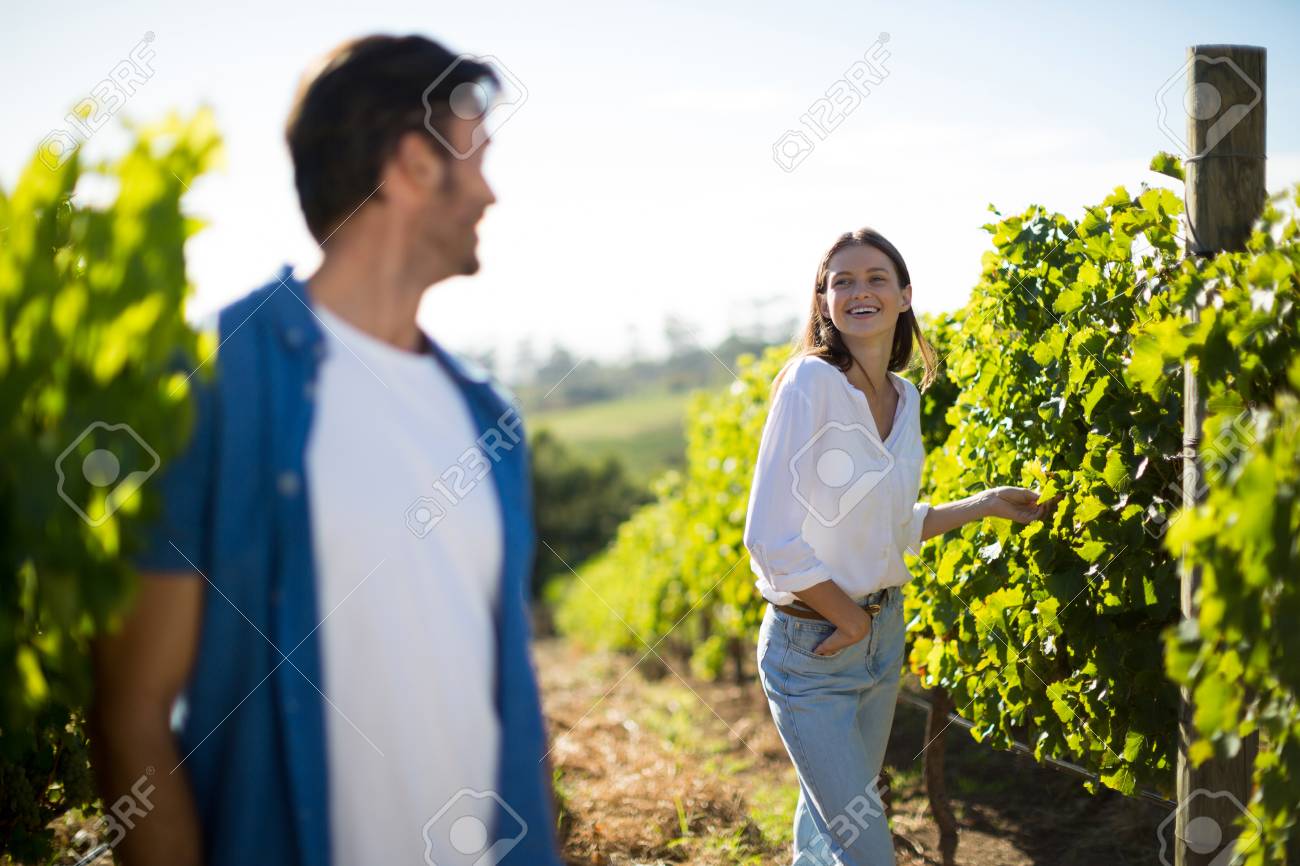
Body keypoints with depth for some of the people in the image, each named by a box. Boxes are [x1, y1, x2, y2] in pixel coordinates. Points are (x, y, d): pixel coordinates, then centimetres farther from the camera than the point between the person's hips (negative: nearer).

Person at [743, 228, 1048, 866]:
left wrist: (985, 504, 12)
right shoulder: (810, 383, -18)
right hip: (810, 647, -7)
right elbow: (769, 539, -21)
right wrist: (849, 618, -12)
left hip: (883, 632, 7)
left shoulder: (905, 398, 4)